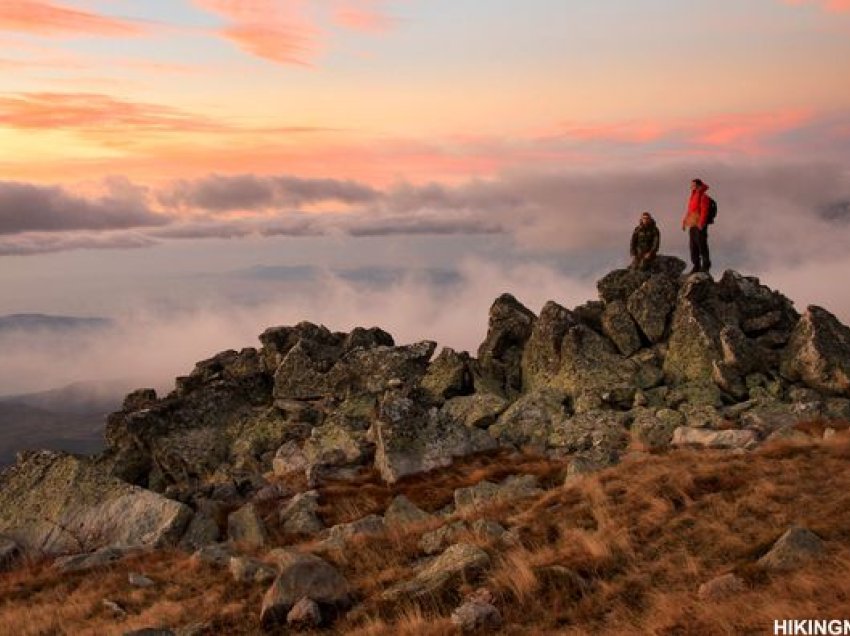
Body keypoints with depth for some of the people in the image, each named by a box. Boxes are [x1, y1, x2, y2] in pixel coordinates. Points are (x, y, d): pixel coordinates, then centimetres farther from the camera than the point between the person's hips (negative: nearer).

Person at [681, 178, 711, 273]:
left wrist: (701, 223, -23)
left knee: (701, 244, -8)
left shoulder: (703, 197, -8)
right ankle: (696, 266, 11)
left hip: (699, 226, -9)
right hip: (692, 226, 9)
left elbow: (704, 211, -16)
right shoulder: (693, 197, 19)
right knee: (693, 246, 7)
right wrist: (684, 222, 20)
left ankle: (706, 264, -1)